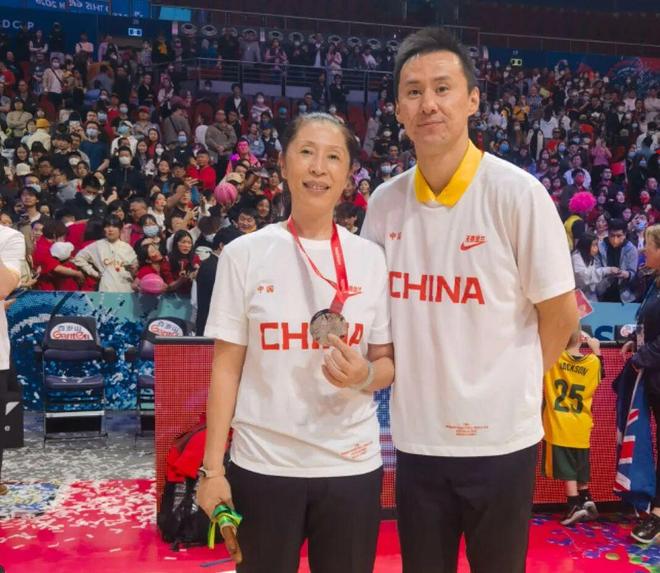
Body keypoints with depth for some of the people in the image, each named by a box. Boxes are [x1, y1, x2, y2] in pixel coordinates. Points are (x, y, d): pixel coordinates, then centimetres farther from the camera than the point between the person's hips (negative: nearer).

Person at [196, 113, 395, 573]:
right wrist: (212, 468, -4)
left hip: (352, 466, 2)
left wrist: (364, 375, -16)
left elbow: (389, 363, 7)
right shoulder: (244, 254, -3)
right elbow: (226, 368, -1)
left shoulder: (371, 258, 2)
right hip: (262, 467, -1)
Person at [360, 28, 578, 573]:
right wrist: (406, 379, 5)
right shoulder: (384, 202, -1)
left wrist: (514, 387, 4)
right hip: (415, 435, 4)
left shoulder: (517, 192, -13)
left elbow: (559, 313, -5)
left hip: (499, 436, -3)